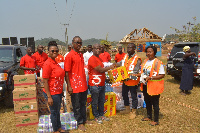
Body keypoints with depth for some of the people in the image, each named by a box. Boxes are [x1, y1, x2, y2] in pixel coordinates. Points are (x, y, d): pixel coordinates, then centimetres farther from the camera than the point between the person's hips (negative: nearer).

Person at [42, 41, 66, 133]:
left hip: (58, 92, 8)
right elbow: (45, 81, -20)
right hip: (52, 93, -8)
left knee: (57, 111, 21)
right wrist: (49, 97, -21)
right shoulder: (47, 64, -19)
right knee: (54, 112, 8)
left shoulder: (55, 62, 7)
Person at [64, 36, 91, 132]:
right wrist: (69, 86, -16)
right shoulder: (69, 56, -12)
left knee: (83, 104, 18)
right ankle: (80, 123, 21)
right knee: (77, 106, 7)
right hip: (75, 86, -7)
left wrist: (85, 82, 17)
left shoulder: (81, 55, 10)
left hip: (83, 85, 7)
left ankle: (84, 120, 33)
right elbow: (66, 72, -14)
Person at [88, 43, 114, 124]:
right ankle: (96, 117, 20)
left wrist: (105, 77, 14)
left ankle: (101, 115, 32)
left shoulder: (99, 58, 15)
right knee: (95, 102, 6)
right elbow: (100, 70, -19)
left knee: (102, 101, 18)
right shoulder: (92, 59, -17)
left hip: (101, 84, 9)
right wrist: (110, 67, -7)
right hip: (94, 85, -9)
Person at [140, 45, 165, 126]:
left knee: (155, 103, 4)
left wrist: (150, 78, -25)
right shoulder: (145, 61, 8)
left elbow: (162, 75, -19)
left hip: (154, 86, -7)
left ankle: (156, 120, 18)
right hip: (145, 85, 8)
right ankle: (149, 116, 36)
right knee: (147, 102, 19)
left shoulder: (158, 62, -16)